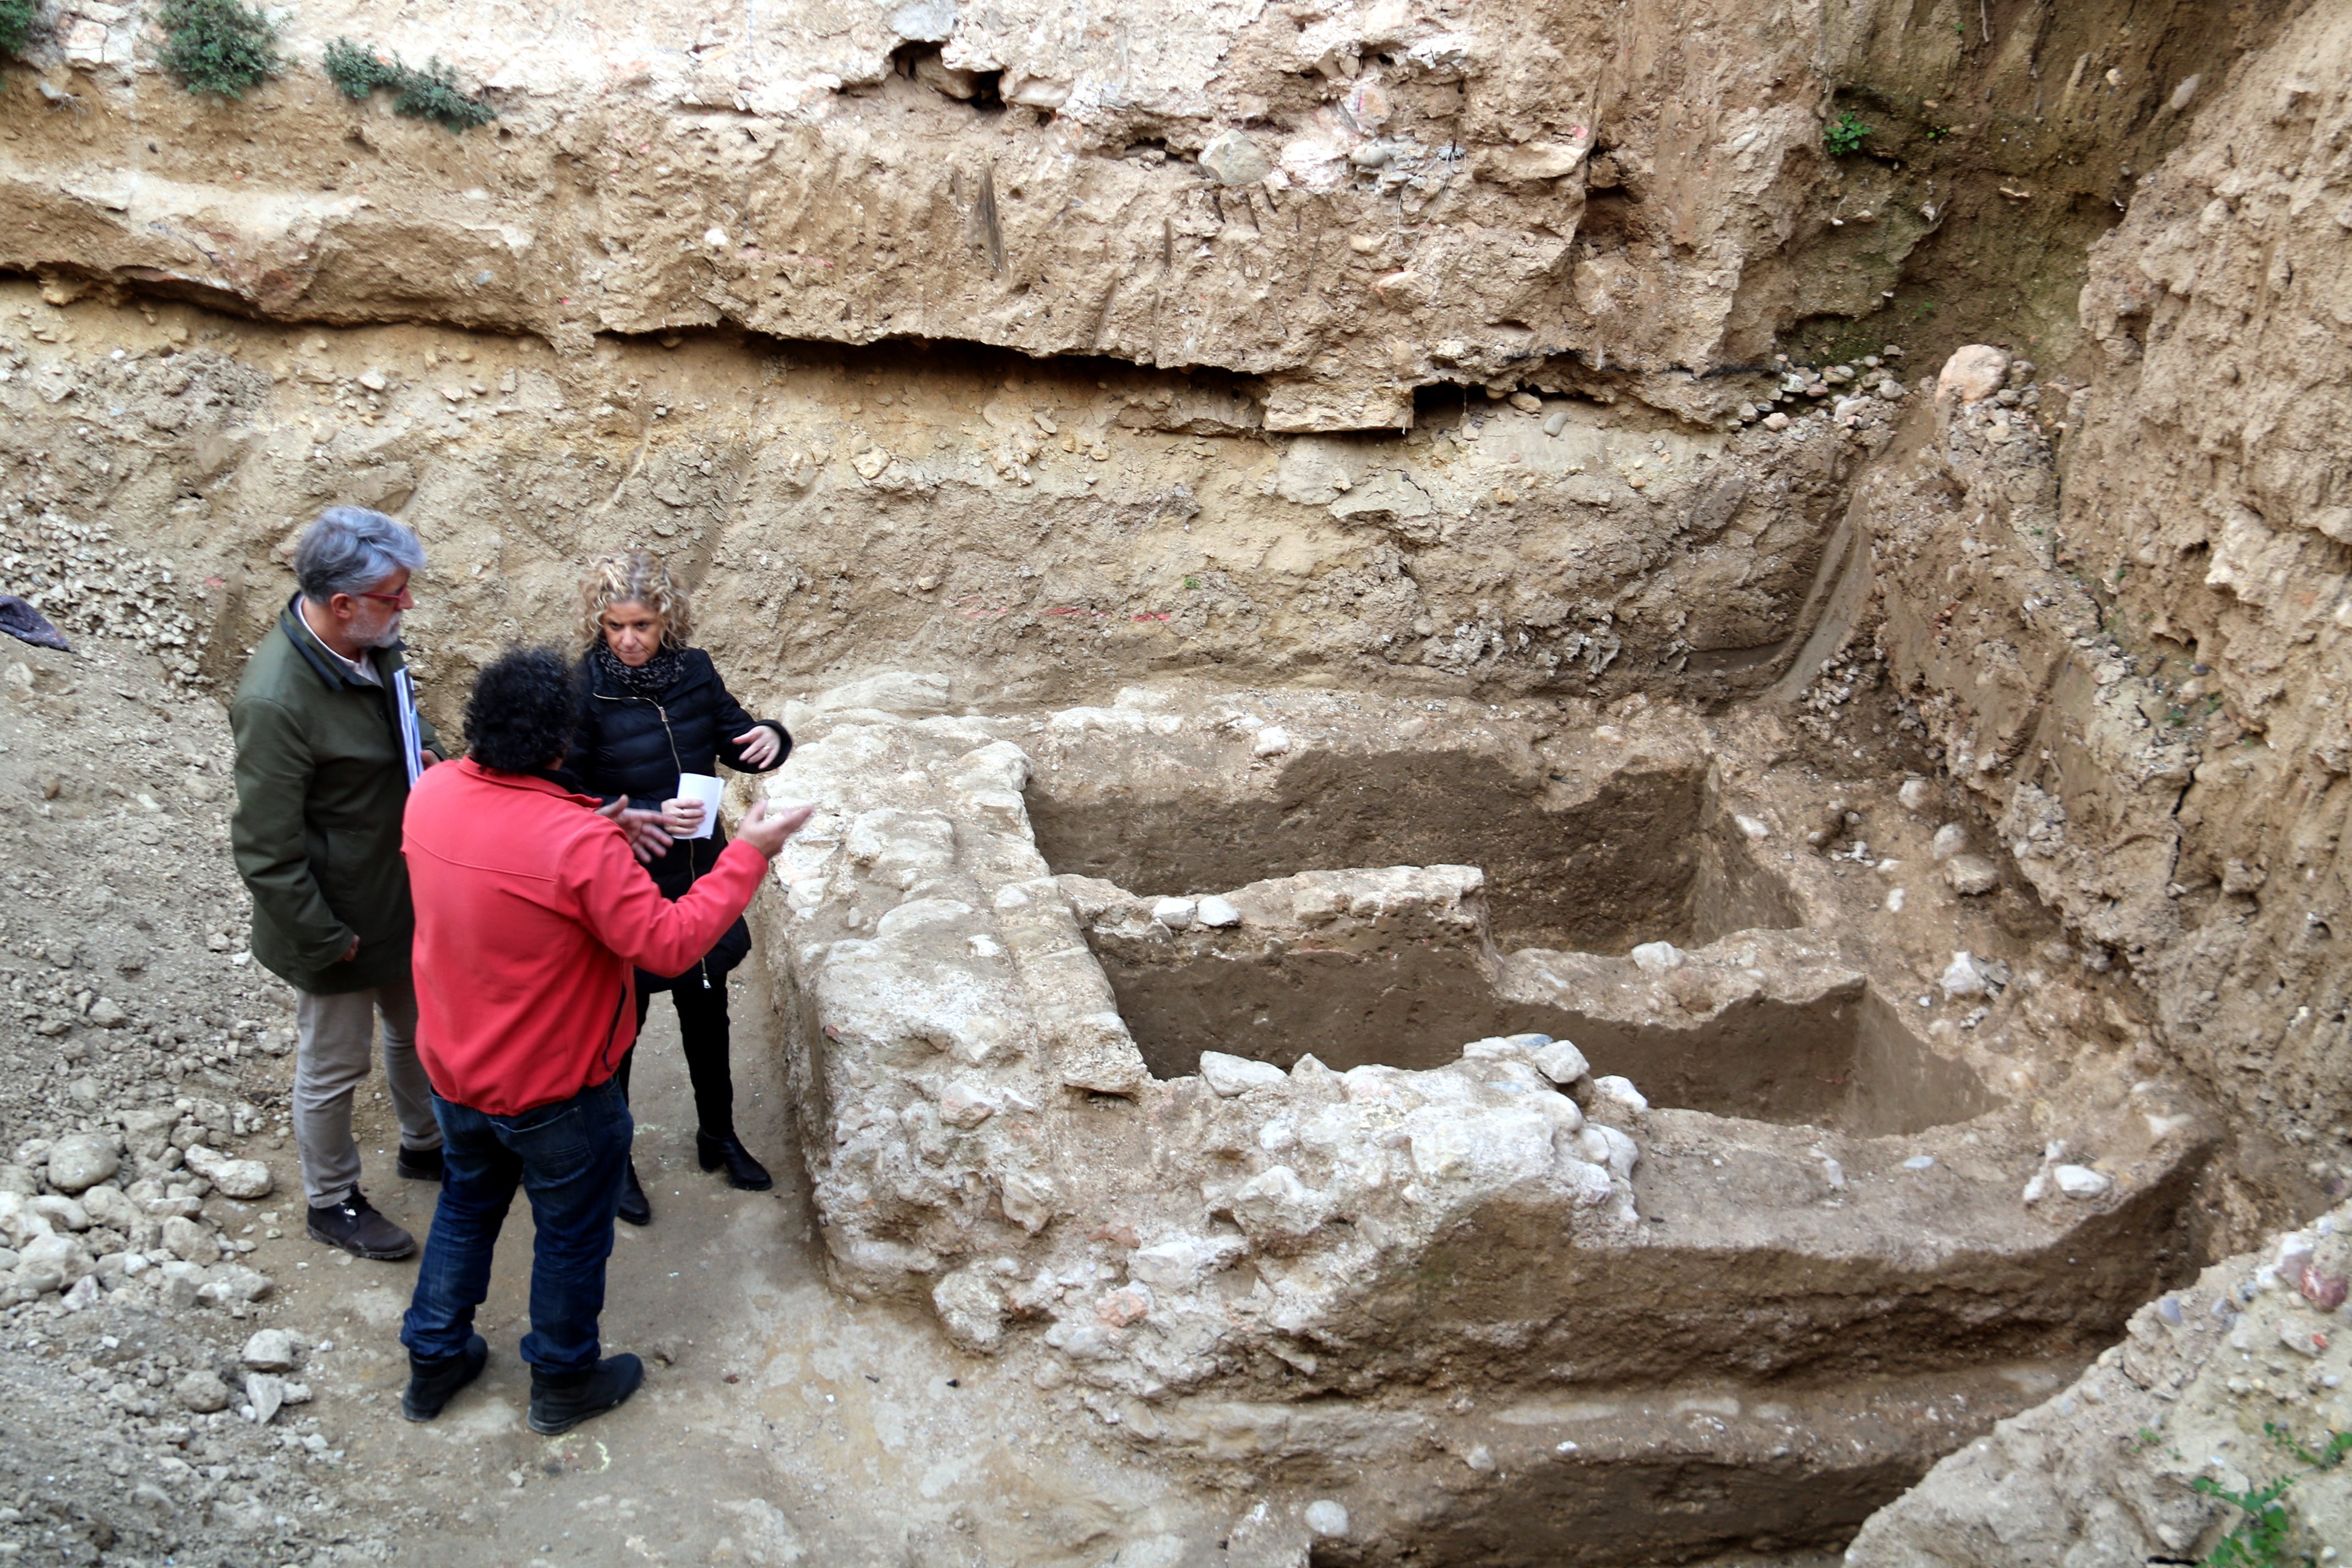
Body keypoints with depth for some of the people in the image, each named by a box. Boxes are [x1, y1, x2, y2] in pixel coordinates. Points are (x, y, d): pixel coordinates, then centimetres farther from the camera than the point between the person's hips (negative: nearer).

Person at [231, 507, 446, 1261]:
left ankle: (424, 1144, 51)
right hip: (341, 919, -8)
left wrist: (427, 749, -2)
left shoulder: (372, 642, -8)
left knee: (417, 1029, 27)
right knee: (334, 1065, 14)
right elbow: (265, 852, -27)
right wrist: (326, 941, -20)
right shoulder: (277, 701, -33)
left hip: (405, 893, 8)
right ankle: (332, 1201, 37)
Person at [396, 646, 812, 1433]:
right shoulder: (578, 843, -33)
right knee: (571, 1233, 18)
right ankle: (563, 1381, 38)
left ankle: (433, 1361, 45)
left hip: (453, 1068, 6)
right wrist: (747, 856, -22)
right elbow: (668, 943, -28)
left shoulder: (431, 794, -12)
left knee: (467, 1201, 30)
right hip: (551, 1092, -6)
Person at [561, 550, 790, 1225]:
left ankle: (718, 1136, 43)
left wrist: (768, 738, -15)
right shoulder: (582, 692, -19)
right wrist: (648, 816, -30)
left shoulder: (693, 670, -6)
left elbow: (732, 734, 8)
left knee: (707, 1012, 21)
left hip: (700, 876, 5)